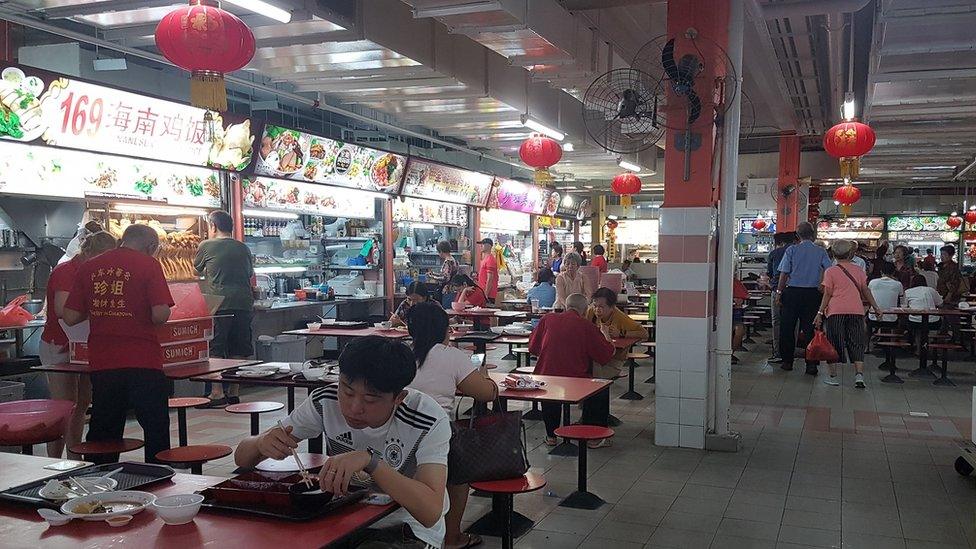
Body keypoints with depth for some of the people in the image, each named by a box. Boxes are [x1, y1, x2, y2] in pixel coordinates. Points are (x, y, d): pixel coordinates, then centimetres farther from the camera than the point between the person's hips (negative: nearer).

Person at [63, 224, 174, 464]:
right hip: (142, 363, -4)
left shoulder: (88, 267, 7)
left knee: (102, 434, 16)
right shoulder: (148, 265, -6)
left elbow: (71, 317, 6)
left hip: (101, 363, 4)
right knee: (156, 431, 8)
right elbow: (160, 315, -15)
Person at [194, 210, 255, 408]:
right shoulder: (243, 248, 13)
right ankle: (234, 393, 13)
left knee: (215, 350, 0)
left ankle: (217, 393, -3)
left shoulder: (207, 246, 2)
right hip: (243, 303, 4)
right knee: (238, 351, 8)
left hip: (218, 303, -4)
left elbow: (197, 268, 18)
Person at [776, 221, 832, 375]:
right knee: (810, 329, 6)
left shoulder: (791, 250, -3)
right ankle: (811, 364, 4)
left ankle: (787, 361, 15)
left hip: (792, 292, -1)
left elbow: (784, 274, -5)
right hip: (813, 293, 1)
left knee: (787, 327, 10)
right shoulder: (821, 252, 0)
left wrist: (779, 293, 0)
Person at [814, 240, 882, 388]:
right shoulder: (859, 271, 9)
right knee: (857, 343, 6)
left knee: (834, 342, 7)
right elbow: (865, 291, 12)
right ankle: (859, 375, -5)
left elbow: (827, 294, -5)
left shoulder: (830, 271, -1)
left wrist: (820, 313, -2)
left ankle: (832, 376, 11)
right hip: (856, 311, 2)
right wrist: (876, 307, 23)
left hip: (836, 311, -2)